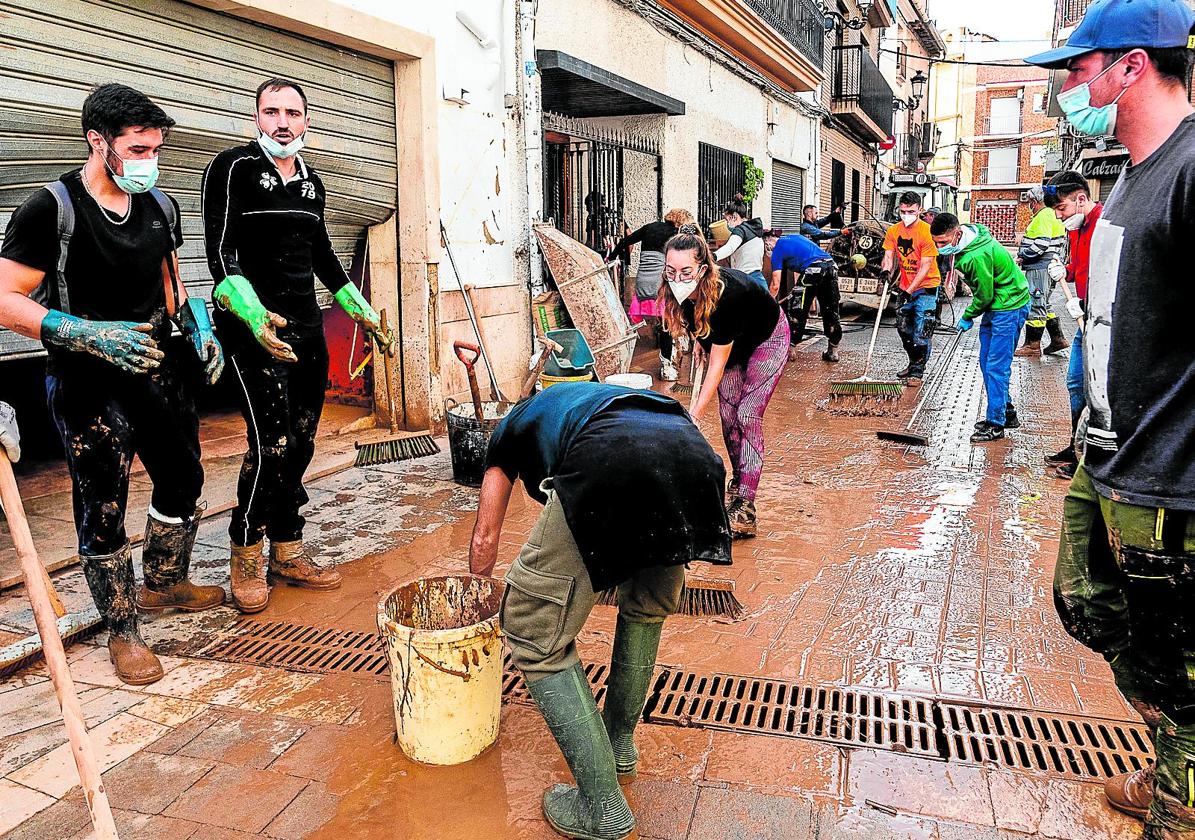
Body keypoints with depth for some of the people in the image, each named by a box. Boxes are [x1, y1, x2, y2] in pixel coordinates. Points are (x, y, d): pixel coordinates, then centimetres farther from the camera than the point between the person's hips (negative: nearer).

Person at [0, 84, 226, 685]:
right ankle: (122, 633, 19)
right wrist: (88, 335, -27)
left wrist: (200, 329, 4)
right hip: (89, 385, -6)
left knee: (183, 479, 17)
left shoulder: (160, 207, 6)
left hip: (159, 368, 7)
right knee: (103, 511, 1)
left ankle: (164, 585, 42)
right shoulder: (51, 209, -14)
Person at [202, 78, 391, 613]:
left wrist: (360, 310, 26)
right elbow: (220, 251, -15)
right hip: (255, 328, -7)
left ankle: (287, 552, 19)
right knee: (272, 443, -11)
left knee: (301, 443, 7)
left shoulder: (310, 182, 15)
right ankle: (246, 557, 7)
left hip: (307, 328, 7)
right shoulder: (233, 167, -5)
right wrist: (251, 312, -30)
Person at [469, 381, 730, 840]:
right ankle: (620, 746, 45)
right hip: (695, 455, 6)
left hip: (610, 466, -6)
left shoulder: (513, 424, 35)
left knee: (535, 631, 11)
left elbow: (485, 540, 37)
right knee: (646, 609, 33)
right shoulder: (599, 399, 47)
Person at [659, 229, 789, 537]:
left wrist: (695, 414, -35)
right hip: (731, 341, 6)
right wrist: (700, 339, -2)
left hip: (767, 338, -6)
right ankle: (738, 479, 25)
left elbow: (717, 364, -35)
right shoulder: (684, 291, -25)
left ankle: (744, 507, -16)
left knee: (748, 416, -15)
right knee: (728, 415, 4)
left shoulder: (725, 294, -42)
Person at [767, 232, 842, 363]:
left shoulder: (777, 251, 11)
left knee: (796, 311, 8)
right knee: (831, 311, 15)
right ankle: (833, 351, 21)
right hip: (831, 265, 7)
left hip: (812, 269, -7)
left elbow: (775, 285, 7)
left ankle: (791, 350, 14)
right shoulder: (795, 237, 31)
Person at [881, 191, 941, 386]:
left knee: (921, 332, -8)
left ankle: (917, 372, 0)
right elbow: (889, 255, -3)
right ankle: (913, 363, 32)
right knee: (904, 329, 14)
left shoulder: (926, 232, -18)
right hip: (906, 287, 6)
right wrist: (886, 271, -27)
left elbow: (925, 267, -20)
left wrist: (909, 291, -26)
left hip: (926, 287, -6)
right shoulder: (894, 231, 0)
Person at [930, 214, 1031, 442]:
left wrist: (967, 317, -5)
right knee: (987, 363, 14)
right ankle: (1006, 413, 26)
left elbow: (985, 295, -20)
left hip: (1009, 308, -10)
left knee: (996, 366, -10)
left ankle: (996, 424, -4)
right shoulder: (965, 245, 1)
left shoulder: (978, 256, -30)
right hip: (994, 306, 10)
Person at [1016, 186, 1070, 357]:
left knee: (1035, 305, -5)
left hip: (1039, 268, -11)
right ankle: (1058, 339, 22)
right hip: (1049, 267, 11)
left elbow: (1042, 243, -25)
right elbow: (1063, 239, 24)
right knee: (1044, 304, 18)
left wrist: (1024, 256, -15)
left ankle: (1032, 346, -1)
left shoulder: (1043, 216, -14)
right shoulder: (1052, 215, 18)